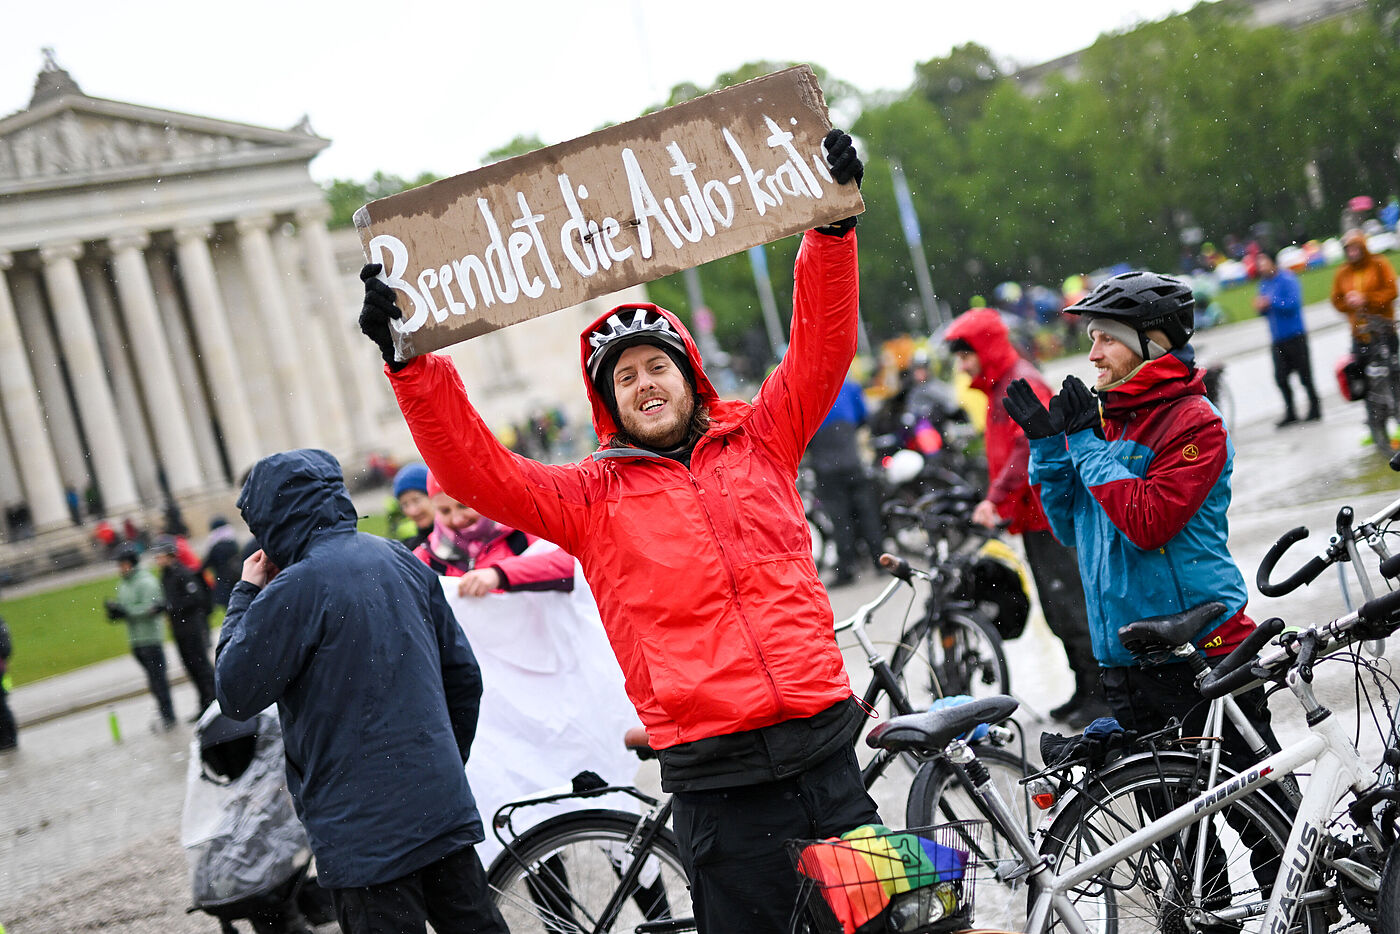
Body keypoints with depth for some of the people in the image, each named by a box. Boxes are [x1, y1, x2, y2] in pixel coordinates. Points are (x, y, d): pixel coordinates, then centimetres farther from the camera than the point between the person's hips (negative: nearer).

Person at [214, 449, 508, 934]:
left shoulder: (294, 589, -15)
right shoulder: (401, 560, 8)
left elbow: (236, 694, -7)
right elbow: (463, 672, 13)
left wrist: (245, 595, 2)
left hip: (367, 830, -7)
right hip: (445, 805, 7)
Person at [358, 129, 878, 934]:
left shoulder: (758, 442, 10)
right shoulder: (593, 496, 5)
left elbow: (822, 345, 6)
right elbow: (476, 471, -5)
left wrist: (833, 223, -2)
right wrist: (412, 363, -14)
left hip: (825, 748, 2)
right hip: (719, 784, -2)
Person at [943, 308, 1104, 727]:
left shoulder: (1023, 384, -14)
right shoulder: (999, 388, 18)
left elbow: (1030, 449, -25)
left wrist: (995, 500, -28)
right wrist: (994, 505, 15)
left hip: (1050, 515, -10)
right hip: (1033, 517, 10)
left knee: (1071, 605, -7)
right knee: (1058, 611, 13)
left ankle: (1103, 694, -2)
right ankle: (1085, 691, 20)